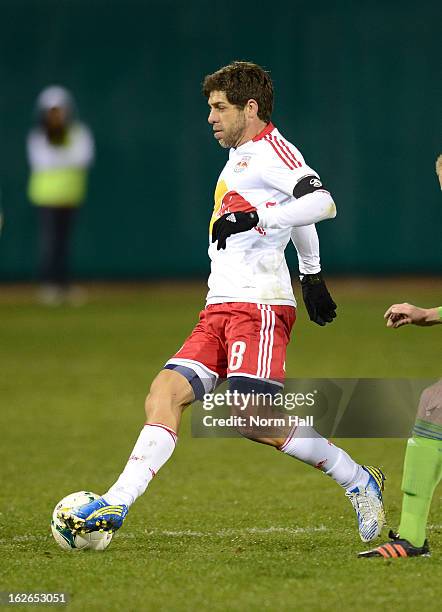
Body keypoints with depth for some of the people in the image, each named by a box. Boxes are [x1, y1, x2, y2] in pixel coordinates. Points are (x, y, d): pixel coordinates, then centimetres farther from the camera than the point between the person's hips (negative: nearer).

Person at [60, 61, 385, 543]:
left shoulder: (270, 149, -6)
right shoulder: (240, 156, 24)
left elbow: (322, 203, -22)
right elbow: (291, 212, 38)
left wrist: (253, 217, -29)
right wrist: (311, 273, 46)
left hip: (259, 305, -9)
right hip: (220, 307, 9)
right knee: (165, 392, -6)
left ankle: (358, 481, -3)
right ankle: (116, 504, -12)